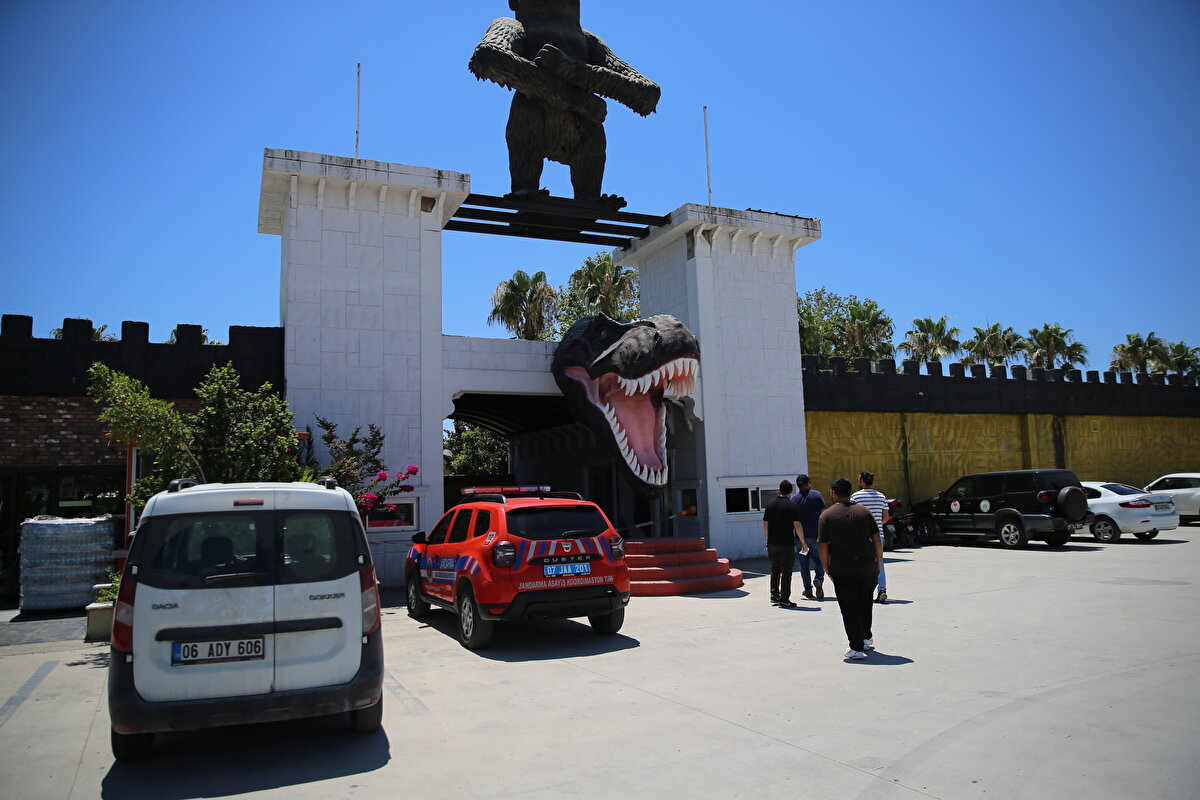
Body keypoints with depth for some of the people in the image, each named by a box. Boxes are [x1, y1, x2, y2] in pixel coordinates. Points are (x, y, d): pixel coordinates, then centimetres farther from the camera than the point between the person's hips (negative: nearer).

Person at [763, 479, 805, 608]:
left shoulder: (770, 505, 7)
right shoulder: (791, 505, -7)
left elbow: (765, 525, 9)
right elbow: (797, 525, -11)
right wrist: (804, 544, -5)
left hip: (772, 543, 5)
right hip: (787, 544, -5)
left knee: (775, 569, 18)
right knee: (786, 572, 2)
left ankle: (774, 596, 19)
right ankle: (784, 599, 2)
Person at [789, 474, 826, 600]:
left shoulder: (793, 498, 0)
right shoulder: (816, 495, -4)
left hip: (800, 537, 1)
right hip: (816, 535, -1)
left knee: (804, 564, 9)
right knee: (819, 560, 12)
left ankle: (808, 590, 11)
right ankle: (819, 579, -14)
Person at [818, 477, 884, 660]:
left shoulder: (826, 515, -2)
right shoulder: (864, 511, 6)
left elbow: (823, 547, -6)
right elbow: (878, 541, 2)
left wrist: (827, 570, 3)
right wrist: (878, 564, 11)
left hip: (842, 569, -3)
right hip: (867, 566, 3)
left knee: (849, 607, 3)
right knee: (865, 603, 22)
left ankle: (856, 648, 1)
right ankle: (866, 638, 36)